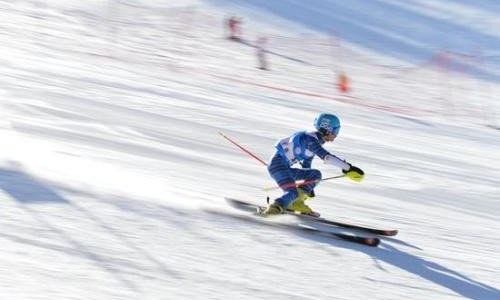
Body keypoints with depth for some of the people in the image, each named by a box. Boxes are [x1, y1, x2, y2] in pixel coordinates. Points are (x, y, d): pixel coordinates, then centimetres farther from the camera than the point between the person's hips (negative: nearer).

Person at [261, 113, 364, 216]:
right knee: (292, 193, -25)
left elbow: (306, 164, 28)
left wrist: (309, 186, 37)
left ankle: (296, 202, 0)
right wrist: (347, 167, -29)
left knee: (316, 174, 8)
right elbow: (326, 157, -30)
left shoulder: (314, 141, 15)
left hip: (285, 168, 10)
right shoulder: (310, 138, -15)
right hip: (277, 164, -10)